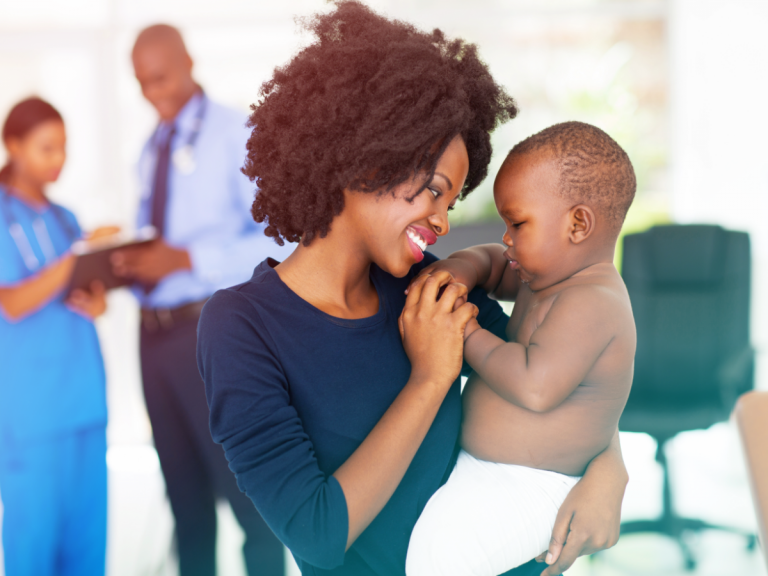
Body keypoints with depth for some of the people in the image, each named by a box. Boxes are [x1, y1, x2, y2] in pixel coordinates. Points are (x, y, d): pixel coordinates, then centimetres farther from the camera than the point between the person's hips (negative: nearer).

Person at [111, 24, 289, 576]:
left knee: (244, 487, 0)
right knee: (184, 490, 15)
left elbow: (277, 237, -14)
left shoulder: (235, 134, -6)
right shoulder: (152, 149, 14)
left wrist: (186, 259, -22)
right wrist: (128, 260, -4)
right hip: (156, 328, 6)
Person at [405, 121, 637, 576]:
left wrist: (470, 334, -20)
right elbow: (494, 264, 21)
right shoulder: (557, 274, 7)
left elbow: (536, 387, -33)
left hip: (527, 487, -11)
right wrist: (461, 265, -2)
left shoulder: (592, 303, -24)